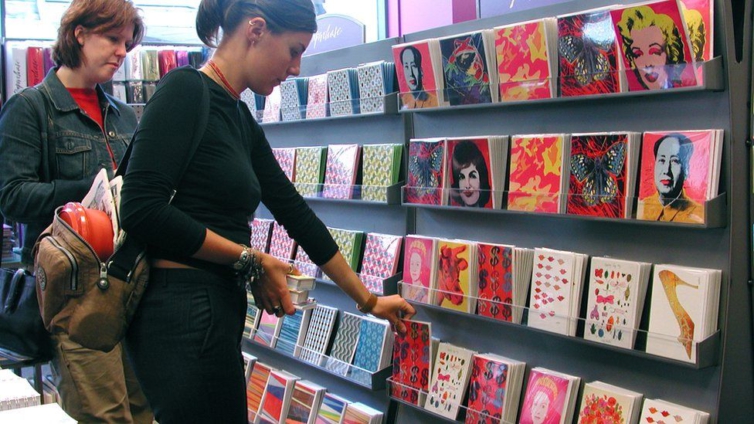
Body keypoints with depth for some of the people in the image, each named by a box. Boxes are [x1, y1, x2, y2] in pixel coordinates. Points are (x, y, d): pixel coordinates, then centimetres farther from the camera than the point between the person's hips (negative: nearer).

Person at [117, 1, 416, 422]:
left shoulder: (242, 121, 14)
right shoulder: (185, 91, -11)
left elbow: (297, 214, 17)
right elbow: (141, 209, -20)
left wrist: (369, 301, 20)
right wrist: (249, 261, -11)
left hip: (218, 308, 9)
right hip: (186, 312, -9)